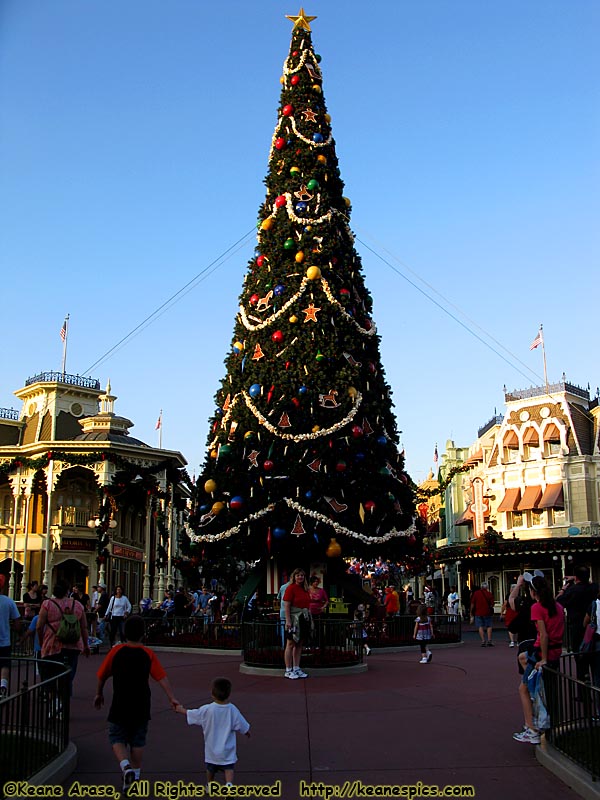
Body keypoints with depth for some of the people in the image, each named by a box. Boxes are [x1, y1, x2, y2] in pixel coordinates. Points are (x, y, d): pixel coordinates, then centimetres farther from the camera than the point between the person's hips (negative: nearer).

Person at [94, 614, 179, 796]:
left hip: (120, 706, -1)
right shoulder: (148, 654, -6)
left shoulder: (116, 651, -8)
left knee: (117, 738, 11)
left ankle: (125, 766, -11)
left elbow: (102, 676, 2)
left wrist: (99, 694, 17)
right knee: (138, 740, 16)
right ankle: (135, 773, 20)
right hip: (141, 707, 1)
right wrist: (172, 698, -9)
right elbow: (162, 678, -11)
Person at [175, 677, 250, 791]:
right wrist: (247, 733, 16)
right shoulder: (233, 710, -14)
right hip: (228, 749, -1)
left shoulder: (207, 710, -16)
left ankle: (210, 786, 39)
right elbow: (243, 727, -7)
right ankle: (229, 784, -19)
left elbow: (191, 714, -1)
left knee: (210, 768, 22)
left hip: (211, 748, 1)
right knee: (228, 768, 3)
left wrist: (181, 710, 18)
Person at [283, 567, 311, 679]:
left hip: (304, 619, 7)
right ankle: (288, 670, 1)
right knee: (290, 644, -3)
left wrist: (309, 618, 14)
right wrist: (288, 620, -20)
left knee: (299, 644, 11)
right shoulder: (291, 588, -9)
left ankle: (296, 668, 17)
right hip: (294, 618, -7)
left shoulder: (305, 589, 13)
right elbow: (286, 605, -13)